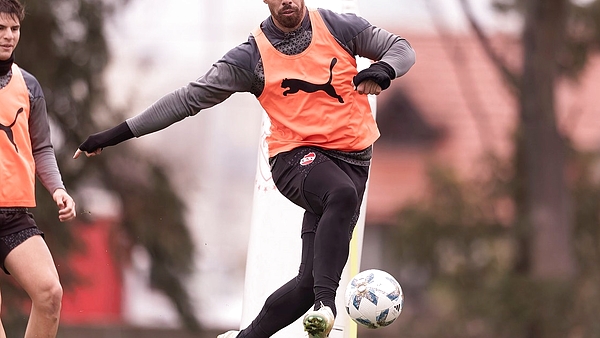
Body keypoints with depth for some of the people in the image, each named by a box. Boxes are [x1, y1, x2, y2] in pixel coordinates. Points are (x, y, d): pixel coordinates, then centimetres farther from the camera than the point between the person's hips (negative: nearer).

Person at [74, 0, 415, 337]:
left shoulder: (339, 28, 3)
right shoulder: (251, 57, -2)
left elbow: (401, 48, 11)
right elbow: (191, 97, 1)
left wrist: (382, 70, -14)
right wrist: (120, 133, -1)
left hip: (352, 159, 3)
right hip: (296, 157, -3)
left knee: (310, 280, -8)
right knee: (342, 194, -39)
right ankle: (326, 301, -47)